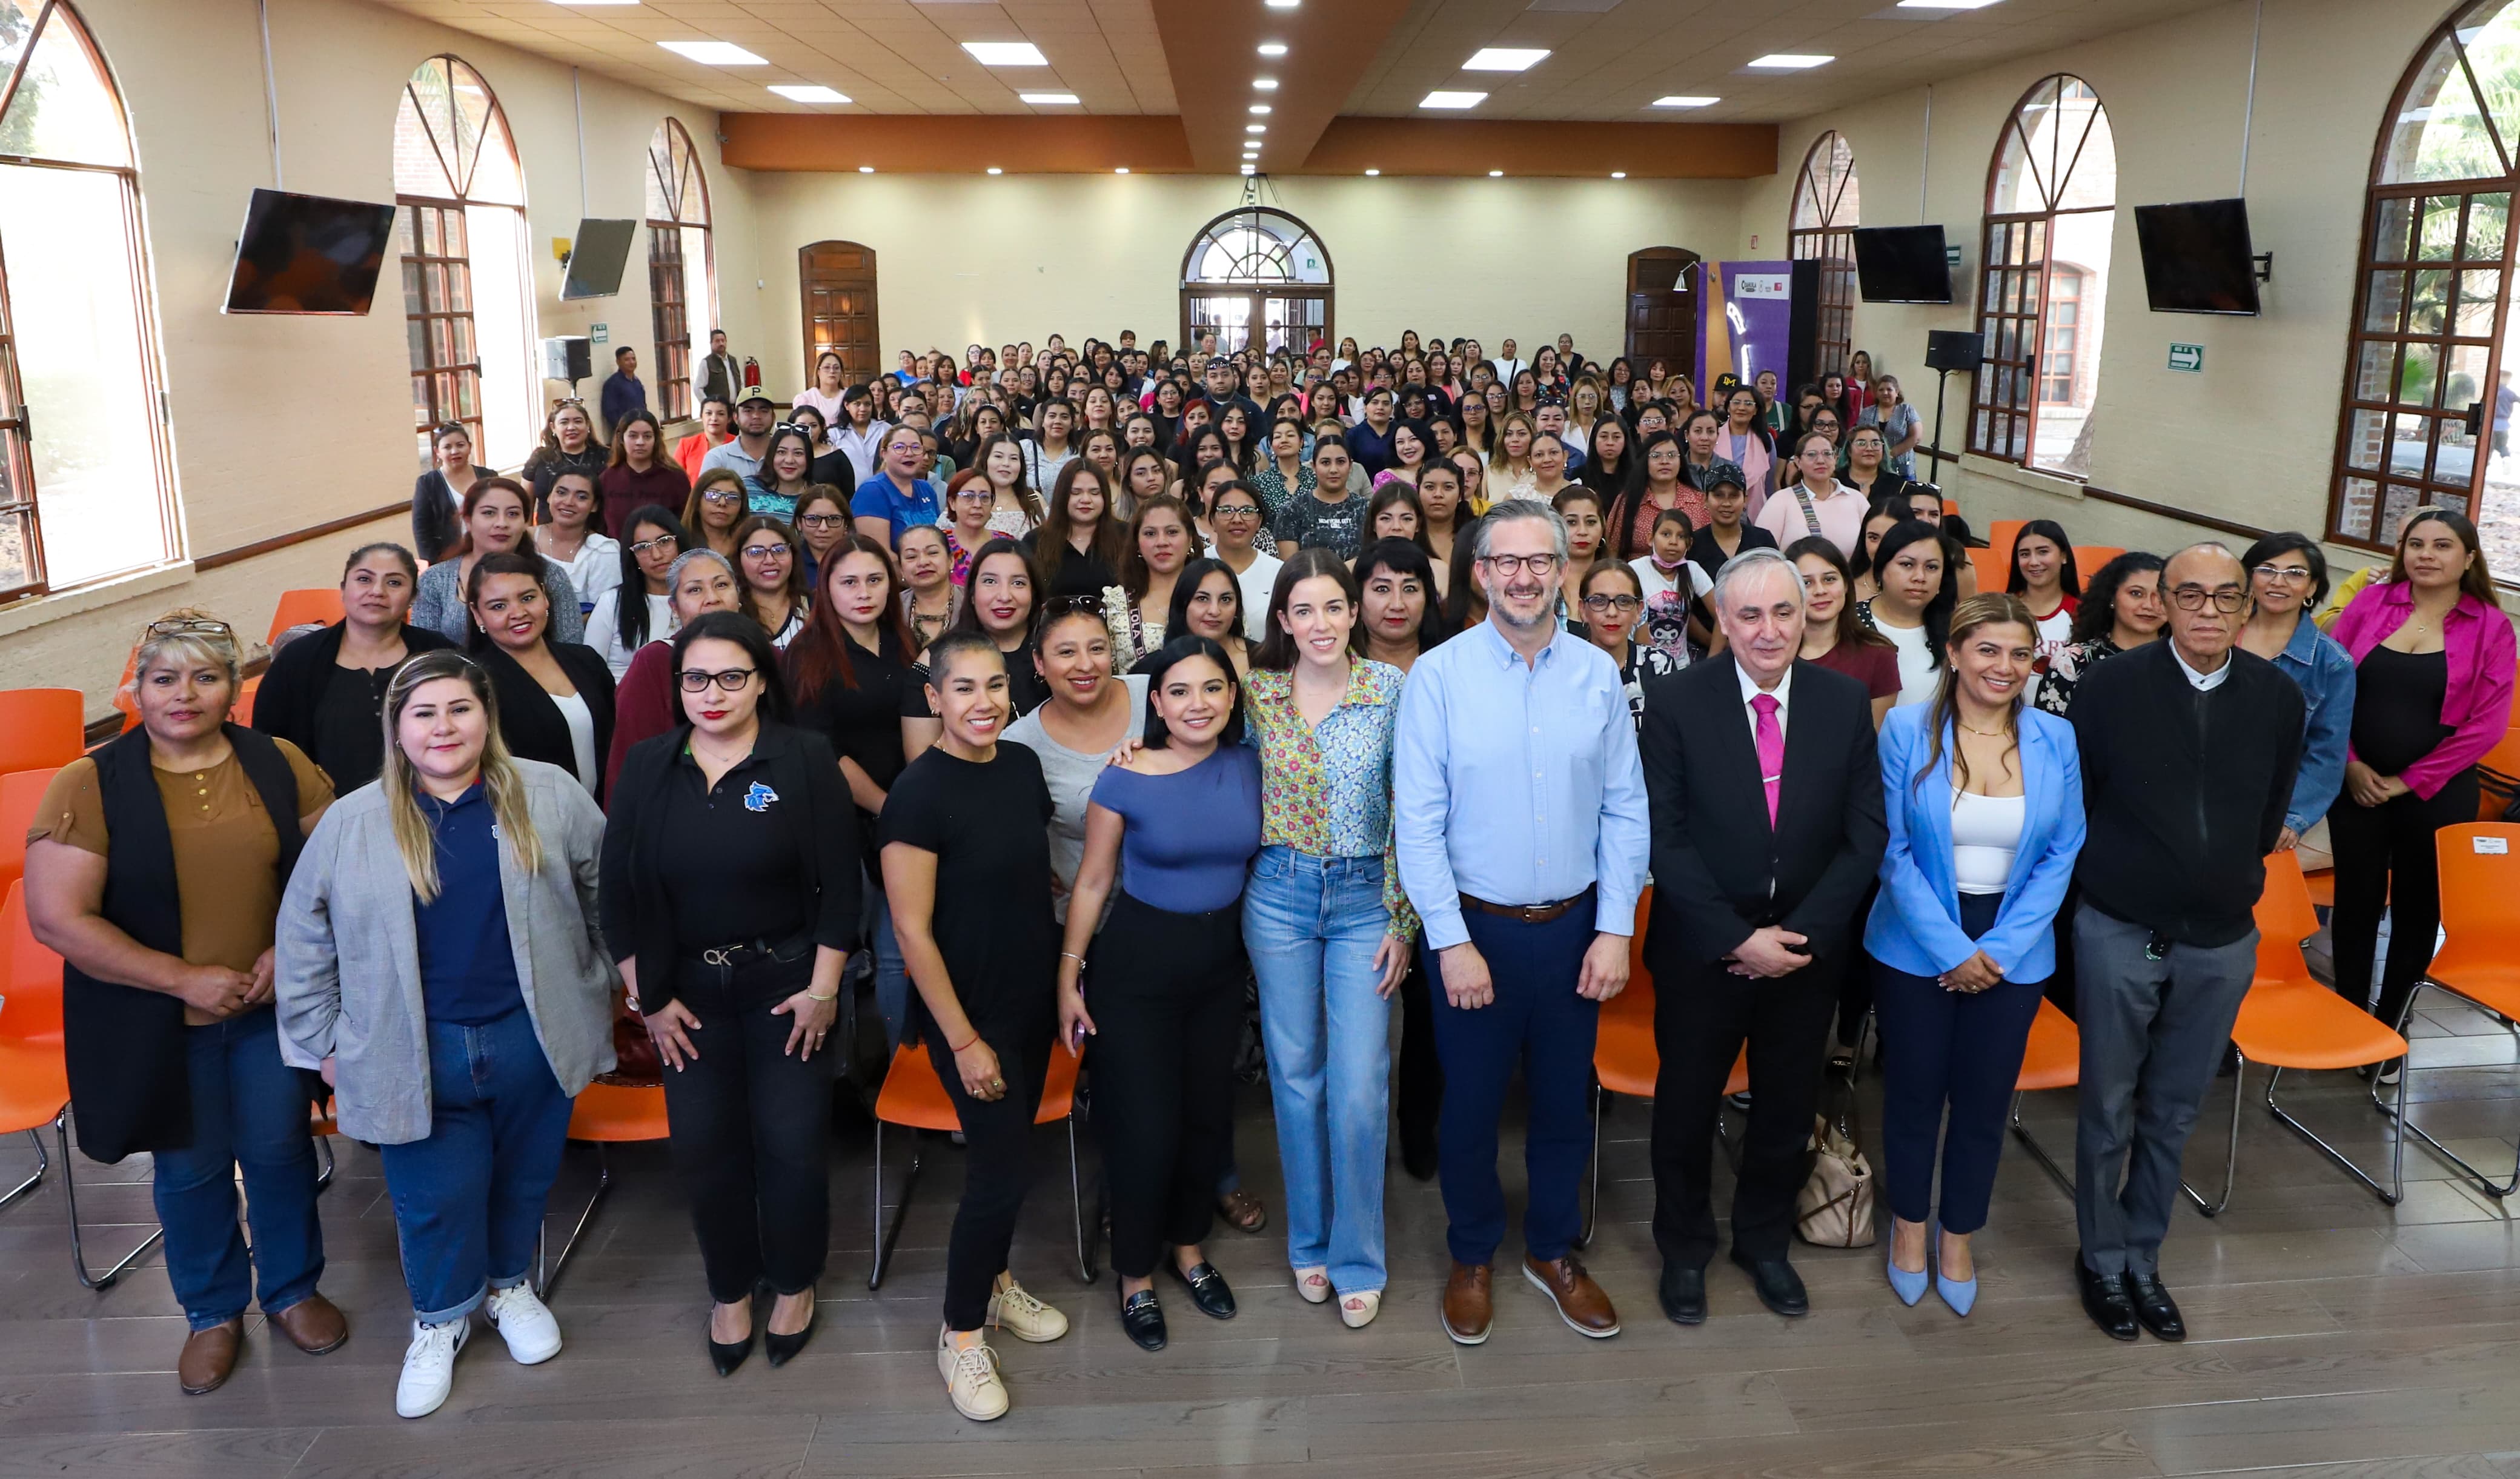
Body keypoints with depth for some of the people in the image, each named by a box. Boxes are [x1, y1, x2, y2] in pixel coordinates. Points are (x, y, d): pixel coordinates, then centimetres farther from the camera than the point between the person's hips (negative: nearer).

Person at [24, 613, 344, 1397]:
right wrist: (184, 978, -17)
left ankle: (293, 1288, 38)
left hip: (273, 1006, 2)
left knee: (281, 1150, 15)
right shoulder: (89, 786, -12)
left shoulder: (280, 764, -4)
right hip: (157, 1024, -2)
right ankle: (212, 1312, 36)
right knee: (191, 1169, 14)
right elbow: (56, 920, -15)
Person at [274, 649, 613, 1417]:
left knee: (525, 1175, 16)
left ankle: (509, 1286, 42)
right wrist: (324, 1041, 8)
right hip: (416, 1055, -1)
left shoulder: (550, 797, -4)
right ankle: (440, 1319, 33)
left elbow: (607, 892, 8)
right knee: (436, 1194, 7)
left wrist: (605, 988, 12)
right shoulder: (351, 825, -4)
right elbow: (305, 937, 6)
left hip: (532, 1036, 1)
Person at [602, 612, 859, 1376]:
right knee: (703, 1143, 5)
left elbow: (840, 884, -8)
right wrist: (647, 998, -2)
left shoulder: (806, 758, -8)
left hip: (786, 983, -2)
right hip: (687, 990, 2)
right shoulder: (648, 767, 0)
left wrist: (822, 988, -10)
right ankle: (730, 1289, 28)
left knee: (791, 1141, 0)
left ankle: (794, 1284, 25)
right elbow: (619, 890, 1)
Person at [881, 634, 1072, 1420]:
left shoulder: (1023, 764, 0)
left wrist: (1065, 979, 11)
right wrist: (963, 1040, -17)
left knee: (1012, 1150, 18)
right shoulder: (920, 792, -20)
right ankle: (960, 1332, 18)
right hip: (969, 1010, -6)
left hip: (1033, 1000, 6)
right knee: (1002, 1166, -2)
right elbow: (912, 929, -19)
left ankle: (994, 1281, 40)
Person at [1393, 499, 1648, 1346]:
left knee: (1565, 1101, 16)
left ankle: (1551, 1250, 38)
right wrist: (1453, 940, -14)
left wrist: (1615, 929, -6)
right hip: (1473, 927, -2)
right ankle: (1472, 1258, 35)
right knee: (1470, 1104, 13)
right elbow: (1418, 821, -10)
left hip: (1575, 927, 2)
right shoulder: (1438, 676, -9)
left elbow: (1626, 810, 0)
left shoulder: (1597, 674, -1)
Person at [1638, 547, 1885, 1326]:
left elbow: (1865, 833, -4)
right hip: (1704, 949, -2)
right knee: (1688, 1106, 14)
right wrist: (1738, 938, -17)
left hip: (1809, 947, 3)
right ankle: (1684, 1248, 37)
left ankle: (1765, 1241, 42)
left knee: (1787, 1106, 18)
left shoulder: (1846, 702, -4)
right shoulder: (1675, 703, -12)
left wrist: (1802, 933, -13)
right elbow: (1665, 839, -13)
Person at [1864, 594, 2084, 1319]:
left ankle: (1958, 1233, 32)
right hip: (1917, 947, -2)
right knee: (1914, 1090, 11)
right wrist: (1951, 949, -13)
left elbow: (2061, 854, -2)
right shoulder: (1907, 731, -9)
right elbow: (1894, 851, -9)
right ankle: (1910, 1220, 35)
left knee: (1985, 1098, 11)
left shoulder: (2055, 739, -2)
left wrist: (1999, 948, -10)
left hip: (2012, 952, 2)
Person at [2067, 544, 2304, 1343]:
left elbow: (2270, 815, 10)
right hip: (2119, 934, -2)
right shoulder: (2112, 685, -10)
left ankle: (2143, 1257, 30)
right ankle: (2101, 1257, 26)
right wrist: (2108, 880, 5)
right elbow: (2071, 799, -1)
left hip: (2222, 941, 3)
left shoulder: (2278, 697, -2)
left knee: (2173, 1113, 15)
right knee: (2109, 1108, 9)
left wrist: (2231, 882, 10)